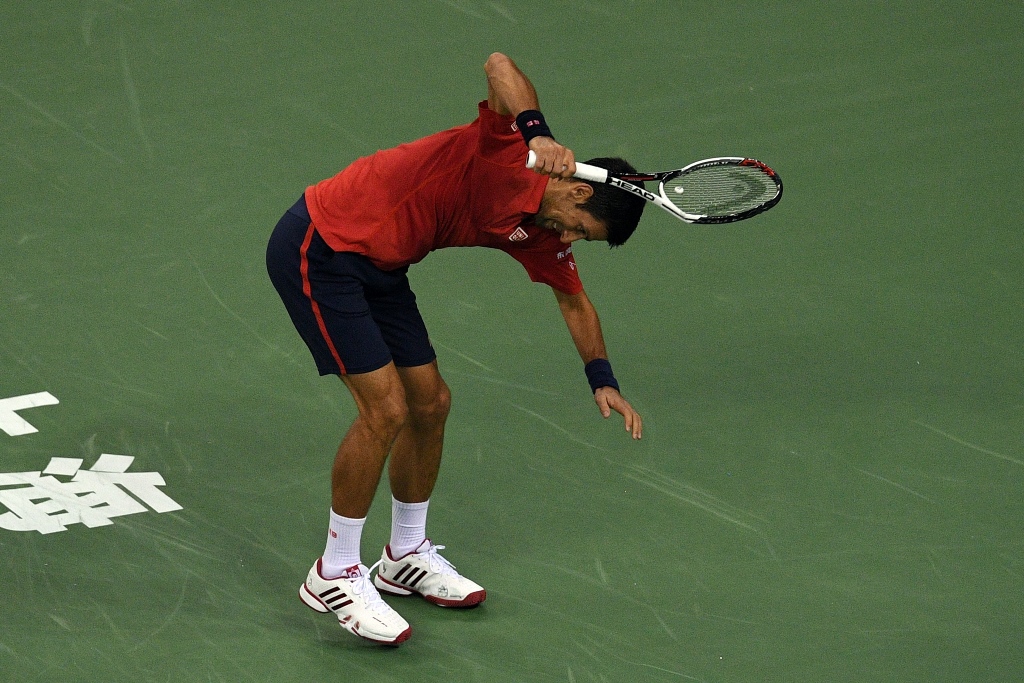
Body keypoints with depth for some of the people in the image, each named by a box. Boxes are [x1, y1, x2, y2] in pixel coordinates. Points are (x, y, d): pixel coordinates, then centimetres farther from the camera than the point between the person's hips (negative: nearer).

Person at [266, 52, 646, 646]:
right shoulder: (509, 158, -22)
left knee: (430, 402, 12)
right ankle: (335, 575, 1)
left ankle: (407, 555, 31)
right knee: (386, 408, -13)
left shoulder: (539, 231, 3)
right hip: (319, 250, -10)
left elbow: (575, 301, 20)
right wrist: (540, 134, -50)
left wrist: (604, 381, 11)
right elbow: (499, 66, -39)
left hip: (377, 268, 10)